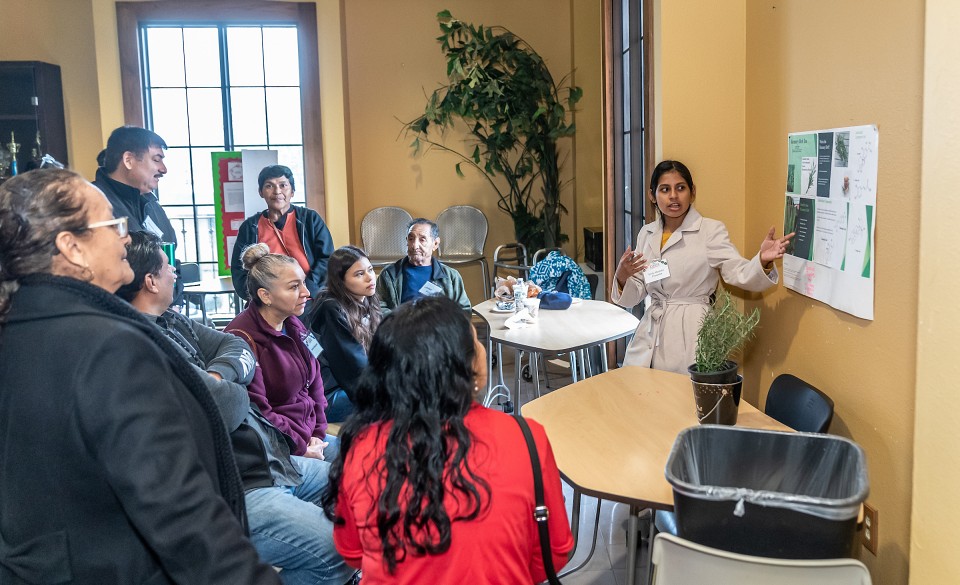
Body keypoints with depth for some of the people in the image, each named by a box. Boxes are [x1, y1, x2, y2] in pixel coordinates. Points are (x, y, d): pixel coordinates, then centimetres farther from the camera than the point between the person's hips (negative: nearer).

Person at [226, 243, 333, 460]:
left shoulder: (294, 325, 8)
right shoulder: (244, 338, -18)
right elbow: (256, 413, -19)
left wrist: (318, 432, 3)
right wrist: (301, 448, -13)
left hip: (307, 436, 8)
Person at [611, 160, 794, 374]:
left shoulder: (711, 230, -4)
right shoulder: (646, 234, 9)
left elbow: (739, 273, -17)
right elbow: (634, 296, 11)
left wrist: (762, 261, -37)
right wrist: (622, 278, -10)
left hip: (690, 337, -4)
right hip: (649, 335, 5)